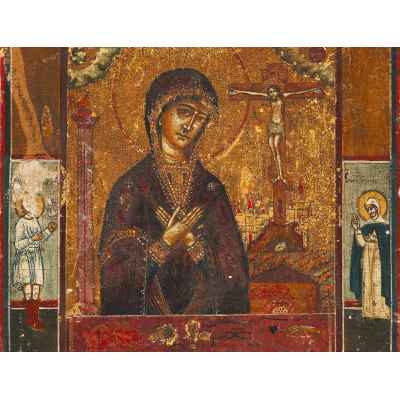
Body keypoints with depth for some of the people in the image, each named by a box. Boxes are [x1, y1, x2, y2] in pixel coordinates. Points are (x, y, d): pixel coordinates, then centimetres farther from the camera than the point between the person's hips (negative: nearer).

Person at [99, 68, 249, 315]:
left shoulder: (211, 188, 7)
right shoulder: (133, 186, -2)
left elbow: (232, 272, 6)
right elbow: (113, 273, -5)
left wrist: (194, 245, -9)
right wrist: (165, 243, -13)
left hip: (204, 310, 2)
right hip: (148, 311, -2)